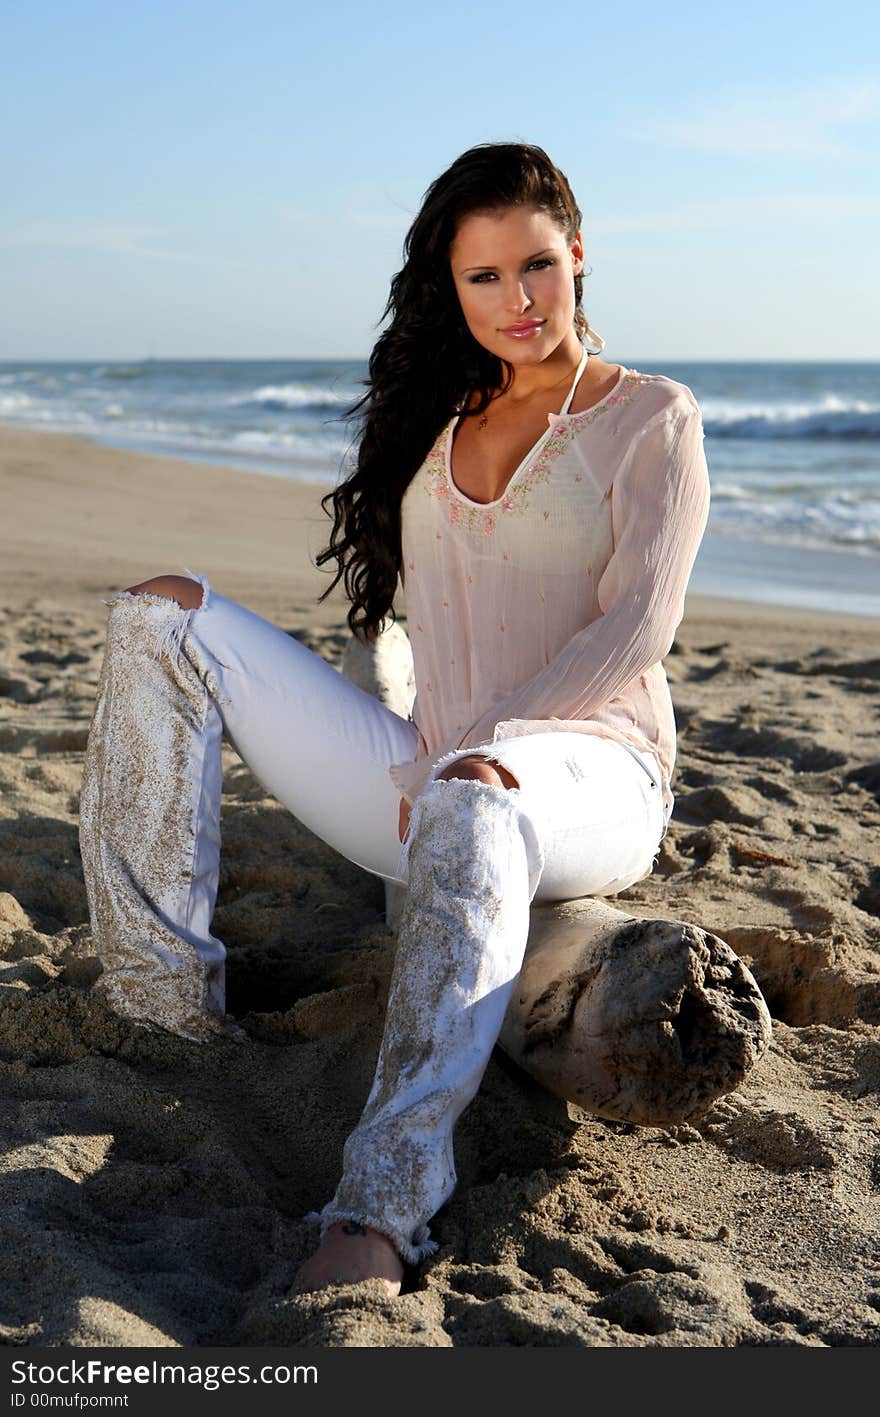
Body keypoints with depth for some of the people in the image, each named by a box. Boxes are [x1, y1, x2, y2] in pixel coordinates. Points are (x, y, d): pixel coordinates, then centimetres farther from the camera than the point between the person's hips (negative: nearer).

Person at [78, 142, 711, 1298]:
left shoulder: (651, 419, 6)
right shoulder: (437, 420, 20)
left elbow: (638, 627, -7)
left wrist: (489, 746, -21)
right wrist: (427, 759, 4)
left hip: (585, 778, -5)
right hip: (430, 782, 5)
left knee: (470, 818, -44)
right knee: (164, 617, -7)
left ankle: (380, 1215, -53)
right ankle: (167, 998, -16)